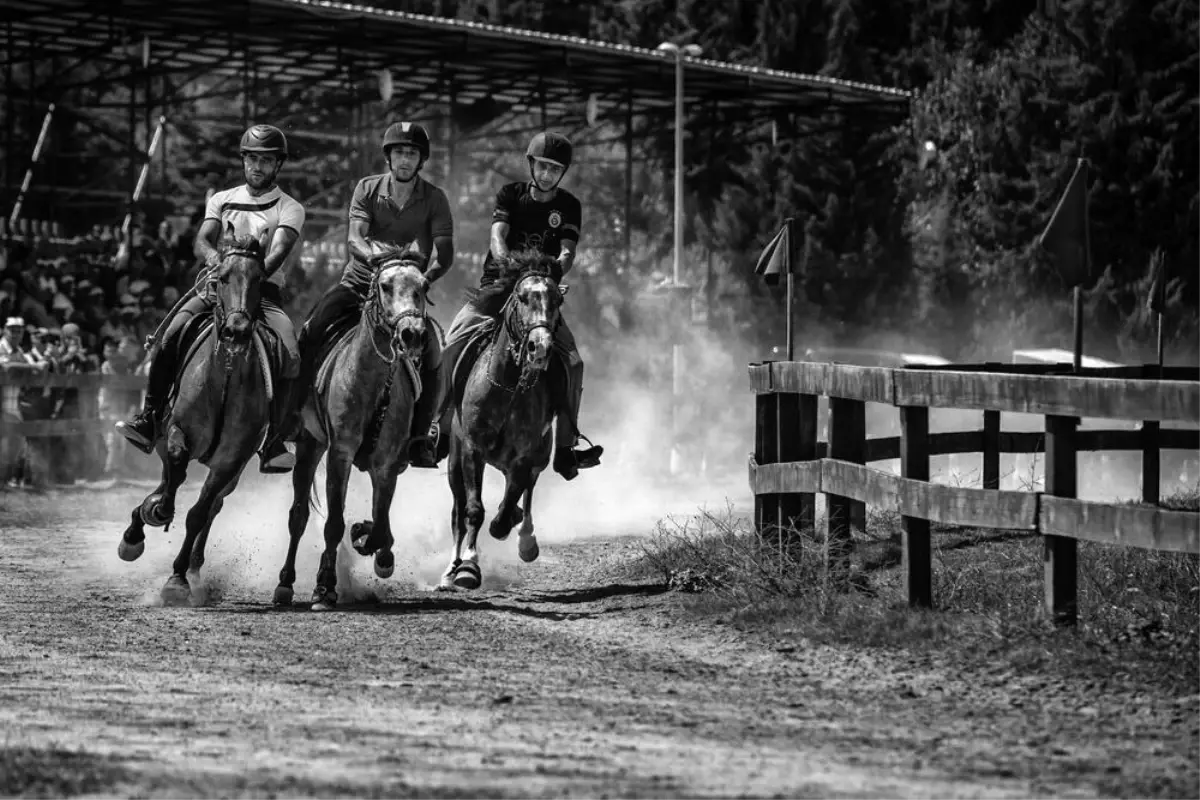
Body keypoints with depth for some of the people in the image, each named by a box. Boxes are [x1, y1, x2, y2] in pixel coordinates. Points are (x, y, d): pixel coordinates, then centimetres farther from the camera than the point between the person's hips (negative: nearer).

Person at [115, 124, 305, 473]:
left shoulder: (289, 209, 6)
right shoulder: (222, 200, 16)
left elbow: (279, 251, -11)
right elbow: (202, 241, 1)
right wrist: (215, 257, -24)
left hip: (264, 290, -2)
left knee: (290, 355, -27)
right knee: (172, 333, -25)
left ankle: (272, 442, -20)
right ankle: (150, 420, -20)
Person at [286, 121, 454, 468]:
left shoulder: (434, 199, -3)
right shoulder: (368, 189, -1)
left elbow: (445, 254, -11)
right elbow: (355, 238, -15)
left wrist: (426, 277, -32)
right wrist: (376, 256, -37)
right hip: (360, 279, 1)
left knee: (431, 358, -21)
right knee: (310, 333, -21)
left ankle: (420, 439, -9)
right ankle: (291, 413, -12)